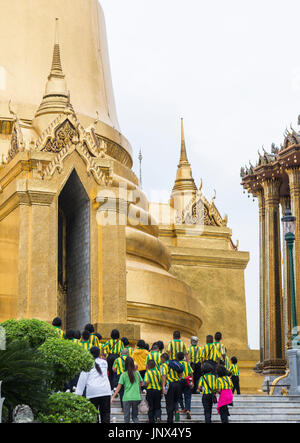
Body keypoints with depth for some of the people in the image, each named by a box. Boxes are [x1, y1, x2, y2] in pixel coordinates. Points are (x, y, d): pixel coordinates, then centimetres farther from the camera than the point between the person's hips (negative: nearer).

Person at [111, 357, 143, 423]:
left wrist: (113, 397, -1)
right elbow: (141, 383, 16)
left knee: (126, 416, 5)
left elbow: (119, 387, -6)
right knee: (135, 416, 14)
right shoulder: (137, 373, 2)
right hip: (136, 397, 2)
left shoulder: (123, 375, -4)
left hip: (127, 398, -2)